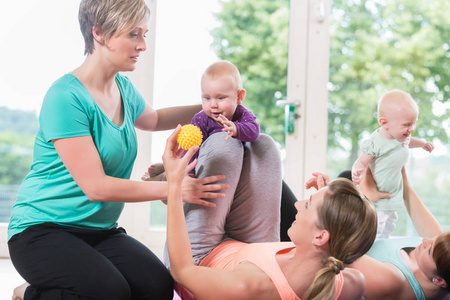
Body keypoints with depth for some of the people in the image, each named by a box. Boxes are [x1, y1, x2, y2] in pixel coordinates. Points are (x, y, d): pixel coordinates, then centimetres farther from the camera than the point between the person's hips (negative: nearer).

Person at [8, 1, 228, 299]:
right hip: (42, 229, -7)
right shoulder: (66, 97, -18)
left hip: (100, 230, 8)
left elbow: (153, 119, 34)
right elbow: (95, 187, -21)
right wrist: (174, 188, -18)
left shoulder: (124, 88, 8)